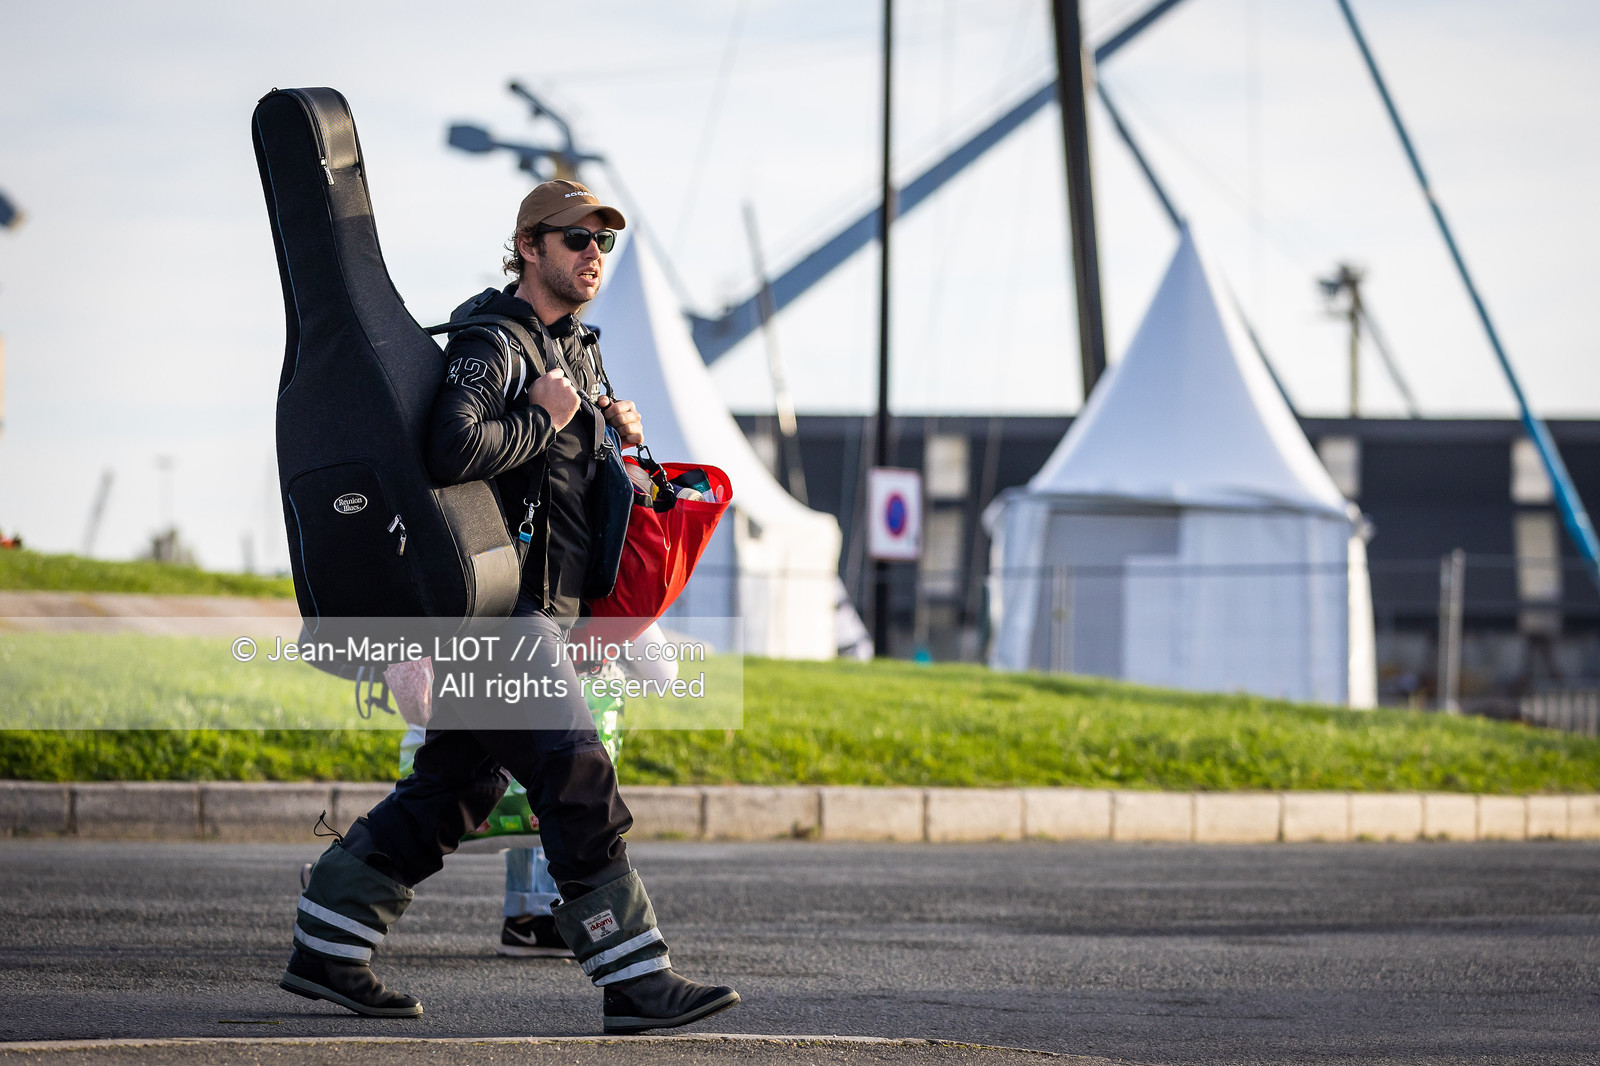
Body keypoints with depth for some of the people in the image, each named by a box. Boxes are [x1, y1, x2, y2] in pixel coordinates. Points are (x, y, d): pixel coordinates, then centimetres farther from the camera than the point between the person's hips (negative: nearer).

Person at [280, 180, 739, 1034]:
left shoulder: (577, 350, 18)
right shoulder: (491, 346, -13)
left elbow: (581, 461, 28)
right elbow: (455, 451, -29)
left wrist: (619, 431, 7)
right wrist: (544, 419, -17)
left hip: (538, 614, 10)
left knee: (453, 790, 12)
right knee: (577, 780, -13)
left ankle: (324, 949, 18)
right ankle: (634, 981, -12)